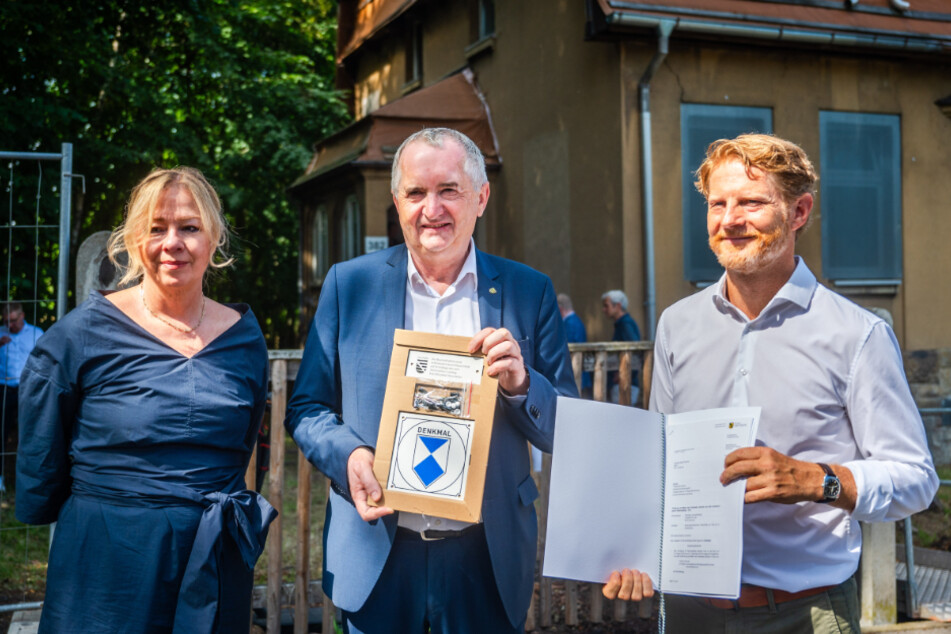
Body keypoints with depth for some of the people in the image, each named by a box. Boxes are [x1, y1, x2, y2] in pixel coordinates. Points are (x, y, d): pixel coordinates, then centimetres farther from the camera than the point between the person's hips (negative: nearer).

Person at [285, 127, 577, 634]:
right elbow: (306, 408, 3)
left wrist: (519, 383, -19)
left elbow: (565, 432, 1)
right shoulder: (349, 285, 1)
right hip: (375, 557, 0)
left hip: (486, 558, 0)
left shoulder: (529, 292, 0)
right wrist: (348, 455, -16)